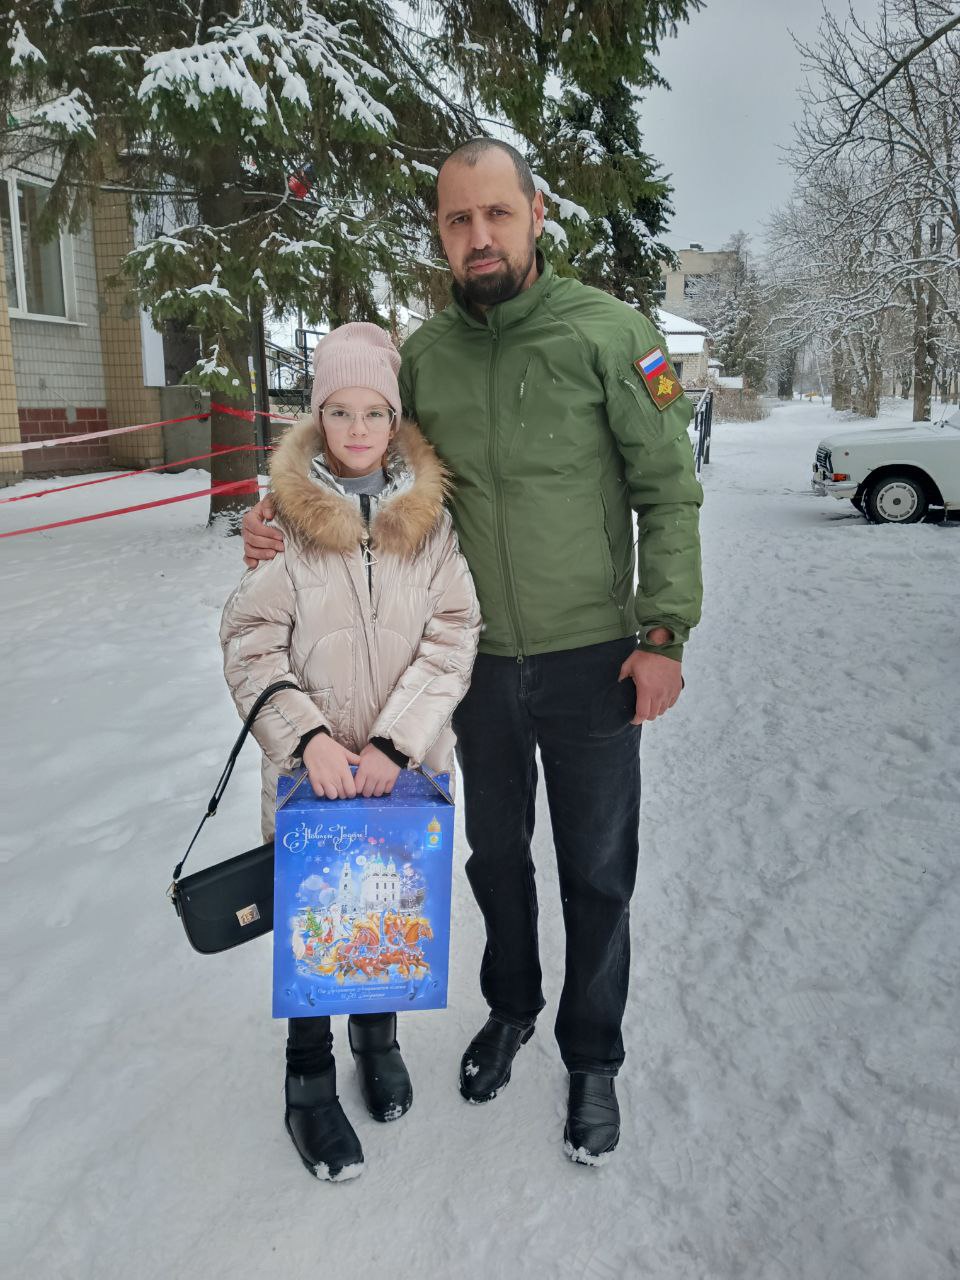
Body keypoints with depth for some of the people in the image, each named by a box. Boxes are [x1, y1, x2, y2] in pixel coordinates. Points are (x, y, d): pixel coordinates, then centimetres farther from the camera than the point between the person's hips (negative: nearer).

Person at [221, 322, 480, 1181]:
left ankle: (379, 1035, 42)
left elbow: (452, 636, -6)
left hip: (408, 762, 2)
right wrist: (309, 736, -18)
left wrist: (393, 743, -15)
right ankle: (309, 1080, 27)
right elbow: (252, 642, -6)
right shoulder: (283, 513, -5)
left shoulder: (430, 513, -1)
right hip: (313, 764, -1)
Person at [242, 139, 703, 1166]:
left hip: (592, 661, -3)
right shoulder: (422, 354, 0)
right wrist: (287, 531, -7)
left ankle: (592, 1059, 33)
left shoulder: (609, 332, -10)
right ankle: (510, 1009, 46)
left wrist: (663, 632, -12)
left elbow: (668, 493, -7)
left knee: (596, 873, 10)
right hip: (480, 661, 3)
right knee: (496, 854, 20)